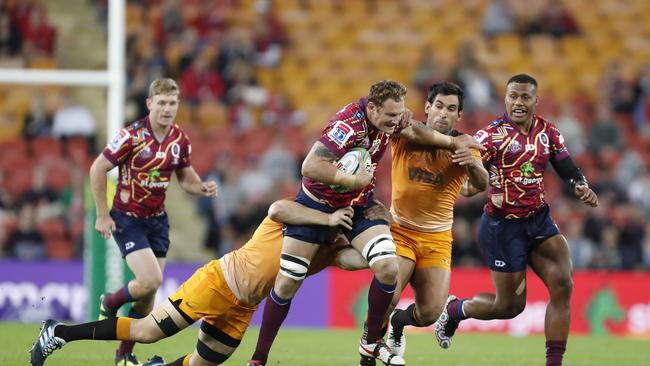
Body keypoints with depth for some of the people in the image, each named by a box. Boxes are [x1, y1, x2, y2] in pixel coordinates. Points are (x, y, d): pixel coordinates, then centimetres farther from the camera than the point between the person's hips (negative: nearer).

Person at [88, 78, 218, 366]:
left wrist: (203, 188, -10)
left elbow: (185, 177, 13)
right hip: (127, 219, -6)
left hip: (157, 219, 6)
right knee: (151, 280, -20)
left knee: (150, 291, 5)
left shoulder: (180, 140, -1)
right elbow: (97, 169, -13)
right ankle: (109, 305, 12)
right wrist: (102, 216, -13)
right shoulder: (132, 136, -18)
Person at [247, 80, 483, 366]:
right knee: (287, 284, -3)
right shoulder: (349, 124, -32)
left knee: (388, 268, -14)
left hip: (359, 206, 6)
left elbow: (415, 132, 15)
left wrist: (453, 142, 18)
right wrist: (353, 180, -32)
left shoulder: (387, 118, -9)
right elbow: (310, 167, -38)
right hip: (317, 203, -6)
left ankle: (371, 342, 7)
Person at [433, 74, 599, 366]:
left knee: (562, 286, -14)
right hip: (503, 226, -5)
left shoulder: (548, 132, 4)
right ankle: (454, 309, 32)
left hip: (539, 221, 5)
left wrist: (581, 187, -13)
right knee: (510, 306, 2)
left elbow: (569, 171, 8)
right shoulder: (492, 135, -12)